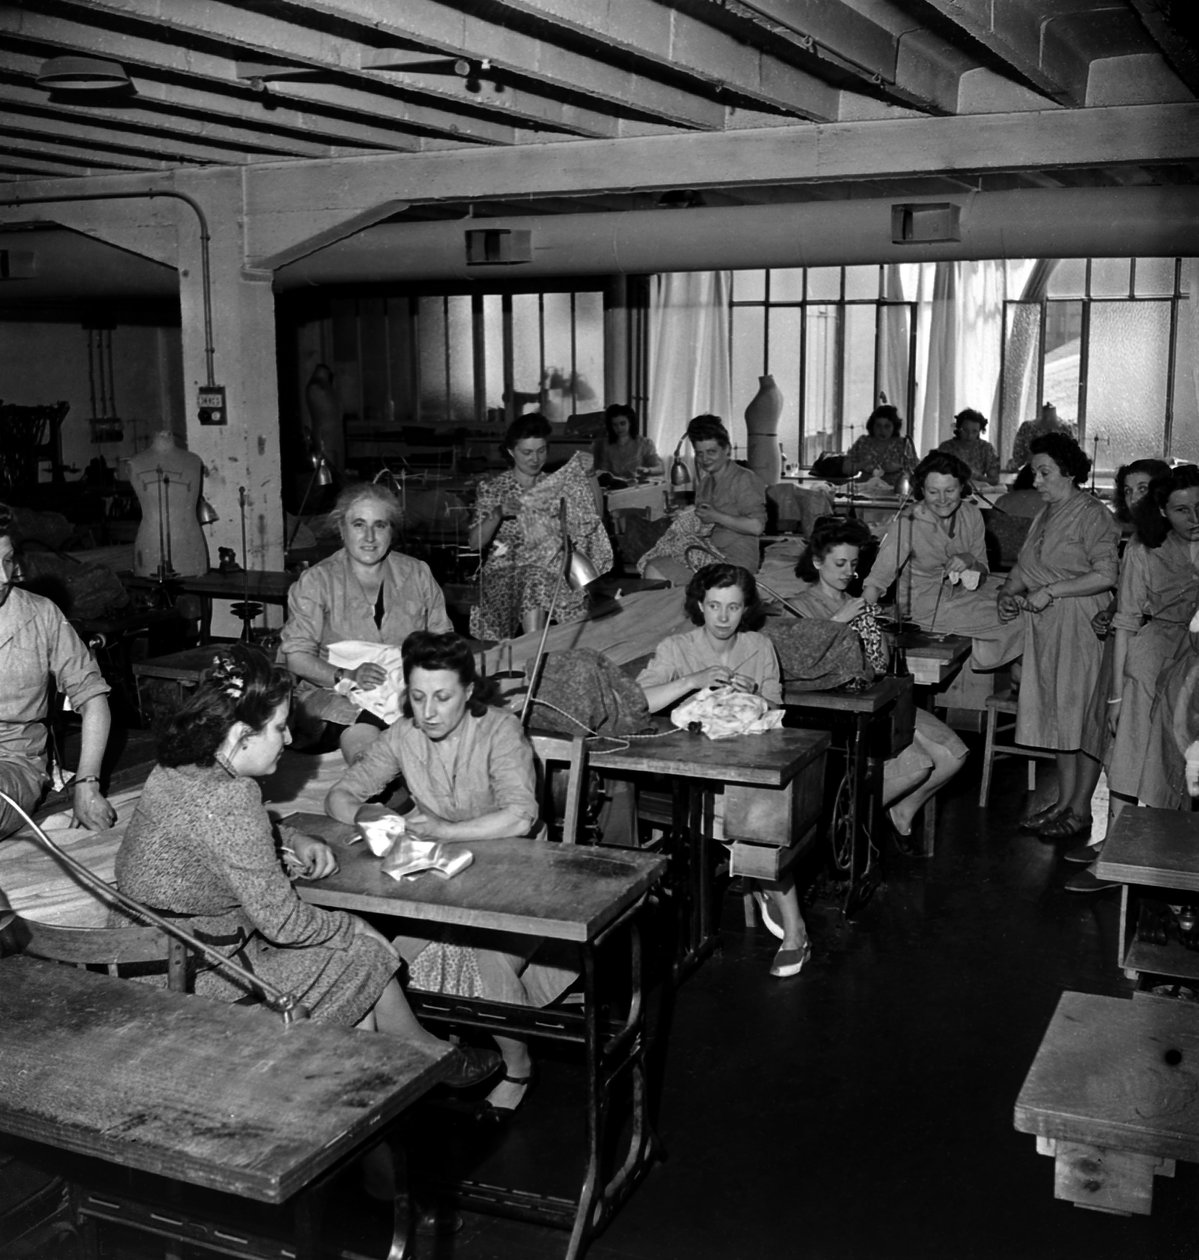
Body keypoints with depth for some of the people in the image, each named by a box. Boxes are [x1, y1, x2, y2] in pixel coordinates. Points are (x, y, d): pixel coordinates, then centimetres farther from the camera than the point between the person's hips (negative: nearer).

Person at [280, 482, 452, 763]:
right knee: (363, 739, -36)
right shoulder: (316, 581, 3)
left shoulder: (417, 574, 13)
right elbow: (296, 655, -3)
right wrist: (345, 677, -20)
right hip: (338, 697, -3)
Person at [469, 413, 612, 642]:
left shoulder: (557, 485, 13)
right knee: (534, 579, -33)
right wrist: (498, 514, -17)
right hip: (506, 571, -1)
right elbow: (476, 543, 0)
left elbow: (594, 518, 6)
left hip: (553, 570, 1)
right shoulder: (492, 489, 8)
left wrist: (590, 476, -4)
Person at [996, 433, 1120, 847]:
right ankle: (1063, 801, 19)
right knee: (1055, 712, 10)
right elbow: (1026, 565, 16)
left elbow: (1106, 575, -17)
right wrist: (1007, 592, -3)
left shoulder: (1092, 514, -10)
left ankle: (1080, 810, 7)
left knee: (1082, 713, -1)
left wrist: (1051, 591, -20)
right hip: (1046, 626, 8)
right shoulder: (1046, 514, 15)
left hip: (1082, 625, -8)